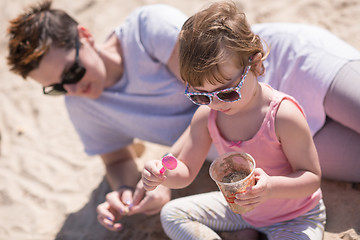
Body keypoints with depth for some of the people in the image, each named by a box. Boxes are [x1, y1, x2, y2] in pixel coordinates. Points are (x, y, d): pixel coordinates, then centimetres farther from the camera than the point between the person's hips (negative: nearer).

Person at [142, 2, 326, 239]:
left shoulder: (283, 115, -31)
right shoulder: (206, 115, -14)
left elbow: (312, 177, -23)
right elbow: (186, 171, -5)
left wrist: (272, 187, -43)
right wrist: (163, 174, -29)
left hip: (295, 217, -5)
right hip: (241, 209, 5)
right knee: (172, 213, 4)